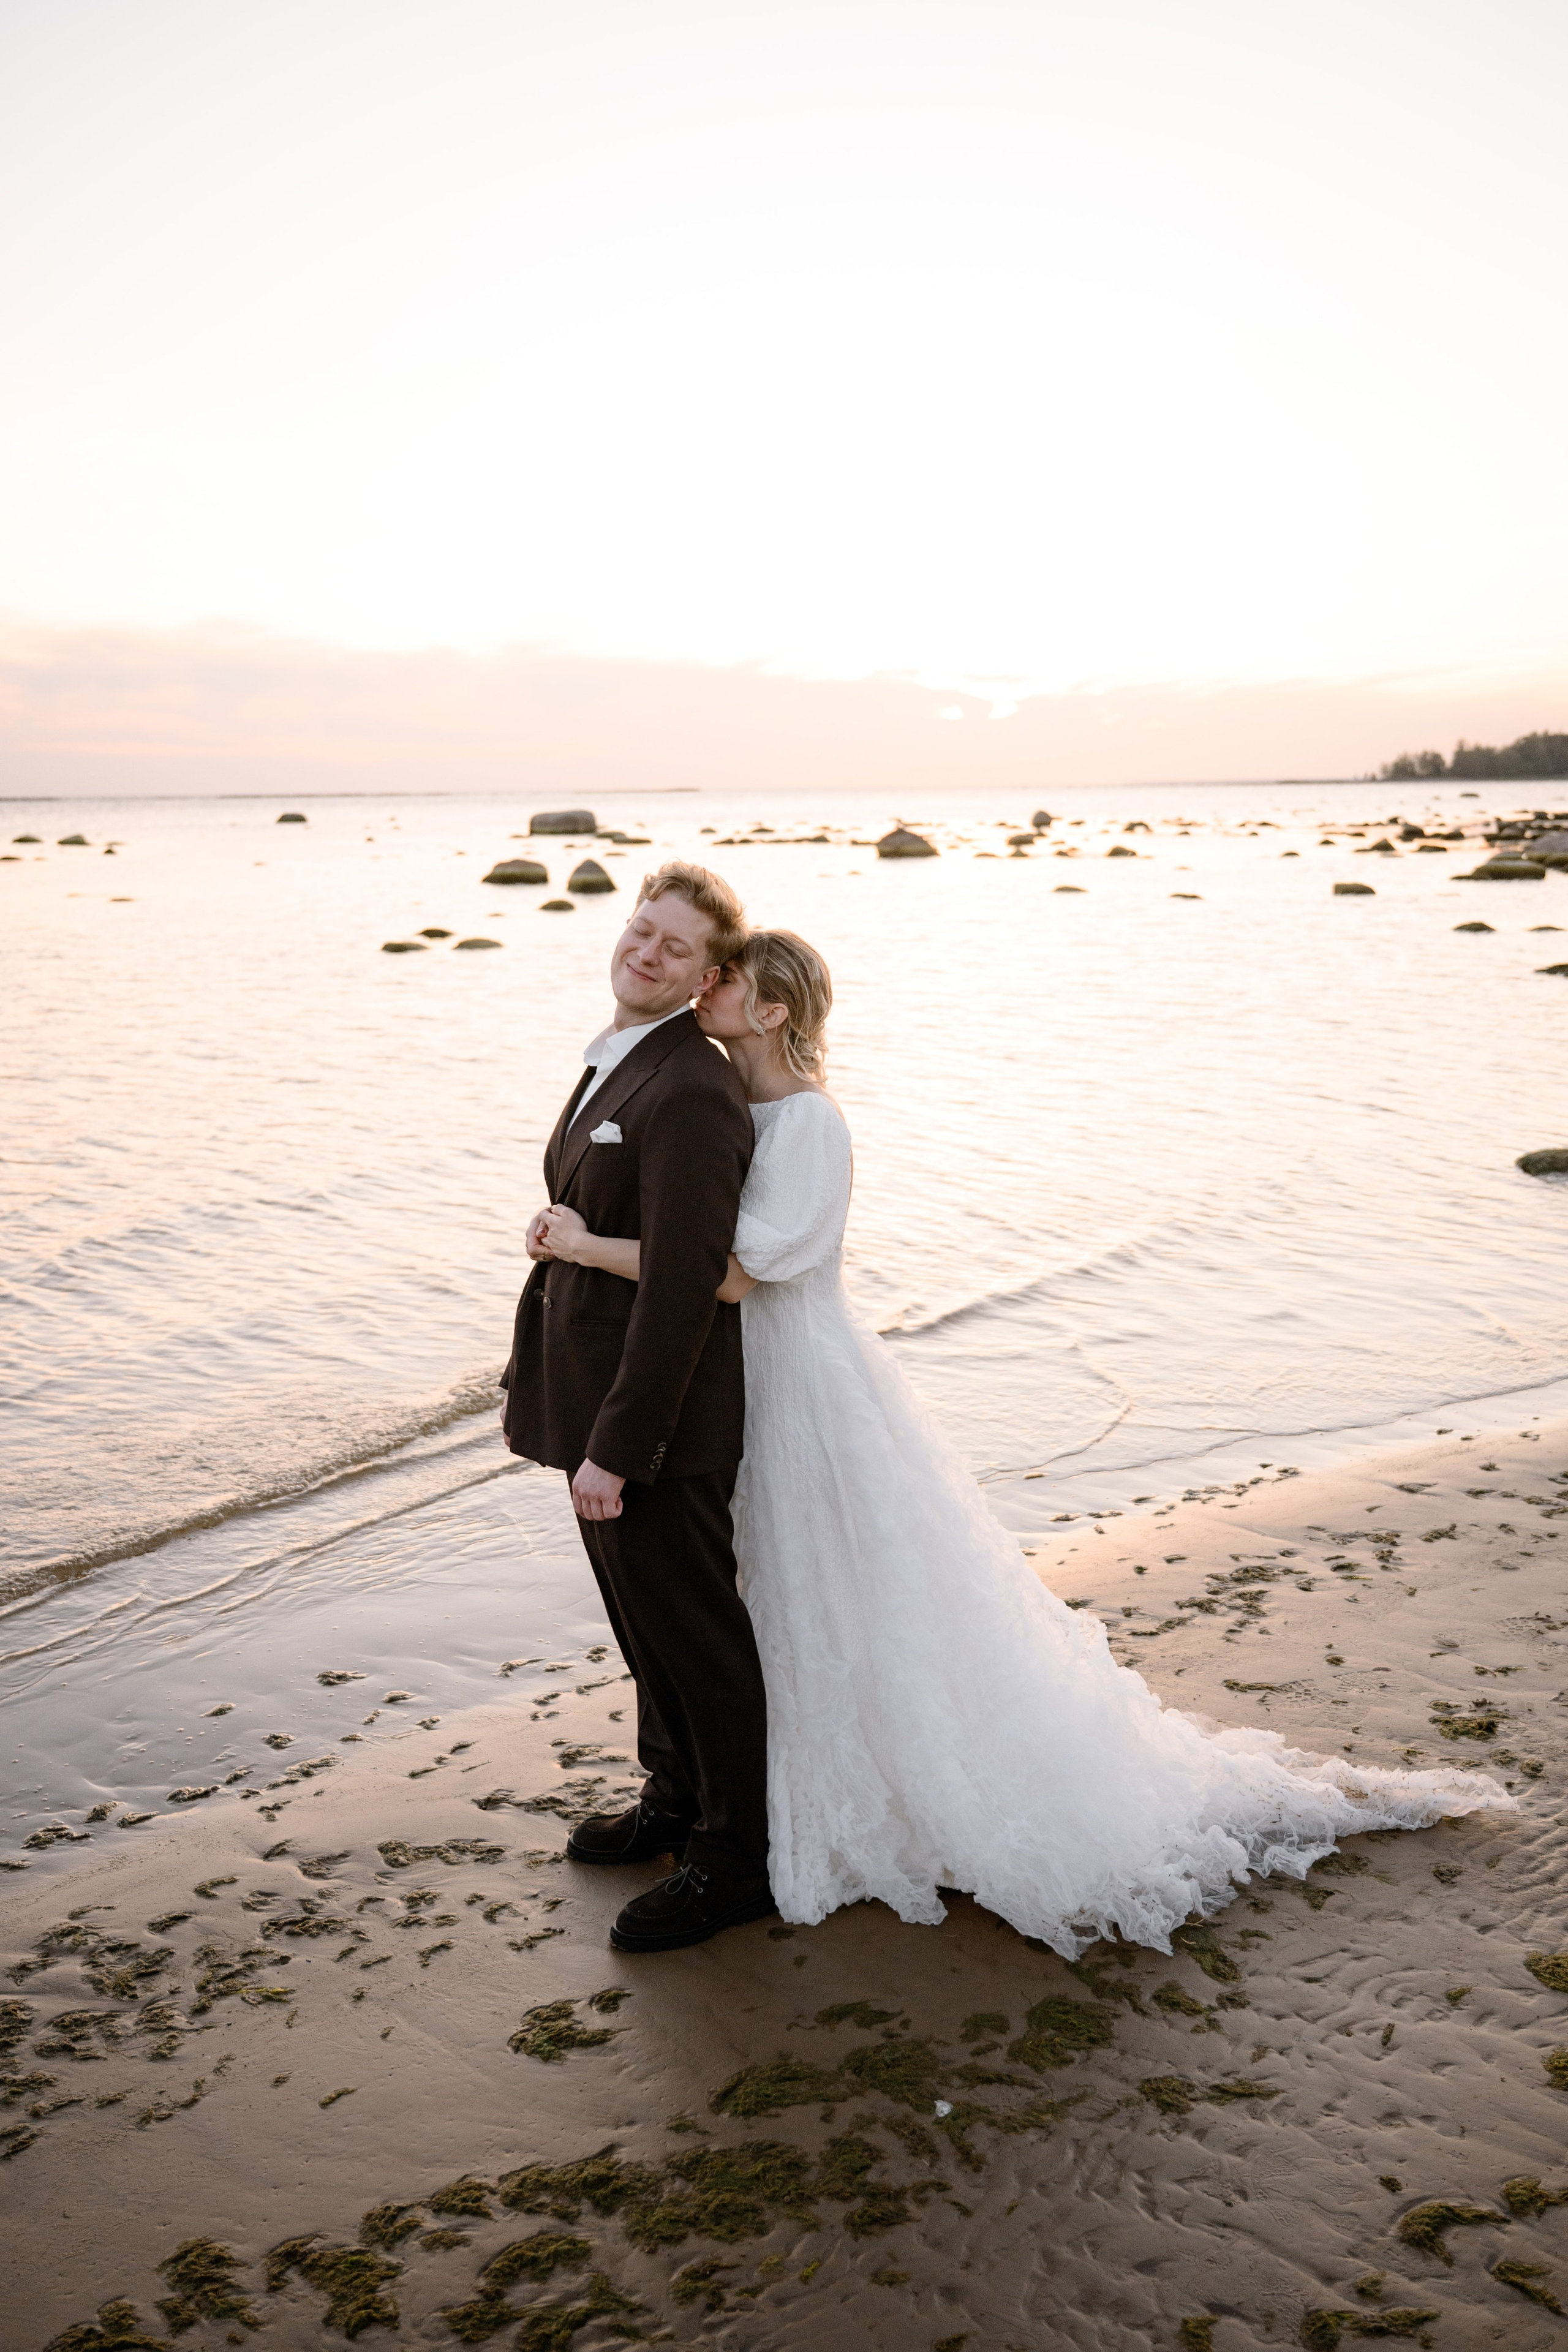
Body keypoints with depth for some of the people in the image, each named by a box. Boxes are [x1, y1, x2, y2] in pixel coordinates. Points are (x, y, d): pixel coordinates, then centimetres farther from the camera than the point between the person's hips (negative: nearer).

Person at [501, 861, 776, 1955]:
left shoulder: (691, 1093, -23)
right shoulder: (616, 1064, 10)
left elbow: (682, 1284, -26)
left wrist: (615, 1446, -24)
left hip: (656, 1416, -9)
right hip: (596, 1397, 10)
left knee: (694, 1631, 5)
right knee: (644, 1618, 23)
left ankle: (737, 1856, 22)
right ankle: (678, 1798, 42)